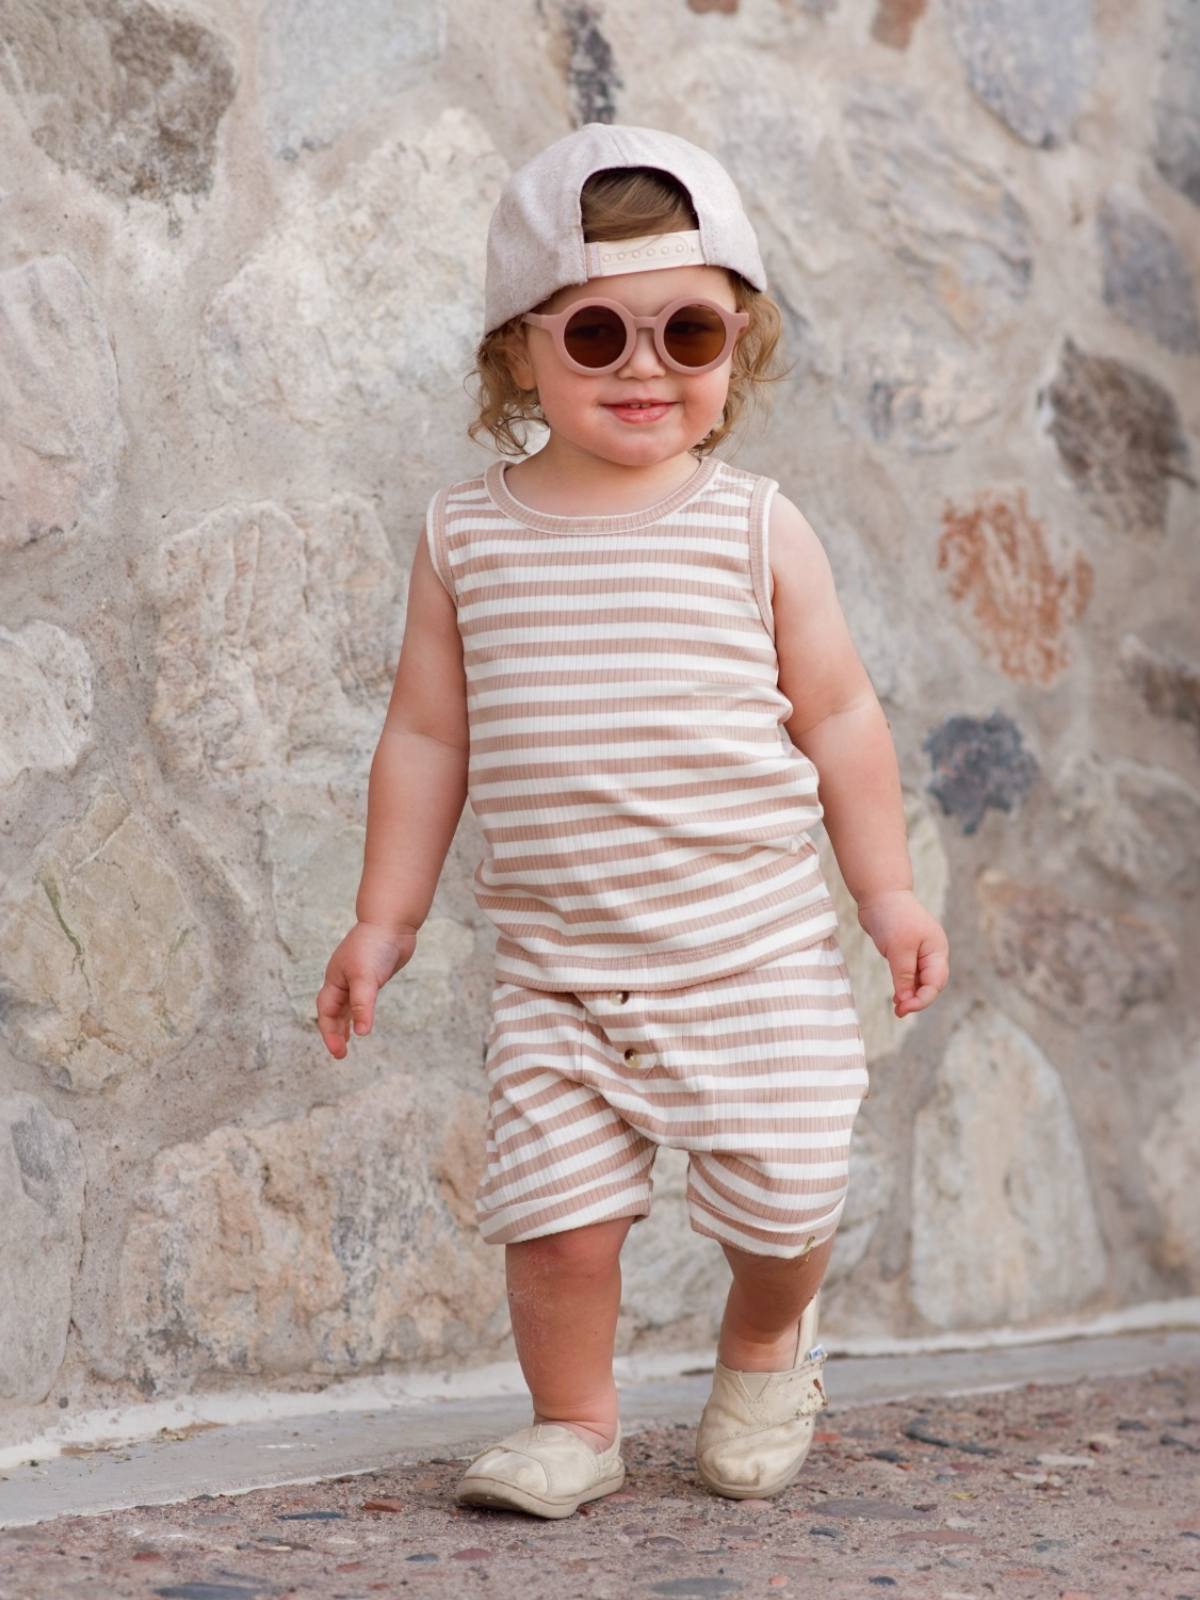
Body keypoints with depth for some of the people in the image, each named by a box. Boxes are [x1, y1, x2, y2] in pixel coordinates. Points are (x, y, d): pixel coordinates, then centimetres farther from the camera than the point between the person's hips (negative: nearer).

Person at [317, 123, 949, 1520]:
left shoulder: (757, 530, -2)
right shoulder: (467, 536, 1)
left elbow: (837, 716, 5)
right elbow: (427, 736, 7)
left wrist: (887, 892, 7)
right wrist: (384, 919, 7)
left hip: (754, 952, -1)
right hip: (555, 968, 1)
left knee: (781, 1198, 1)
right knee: (552, 1211, -5)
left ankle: (766, 1345, 36)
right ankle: (573, 1426, 20)